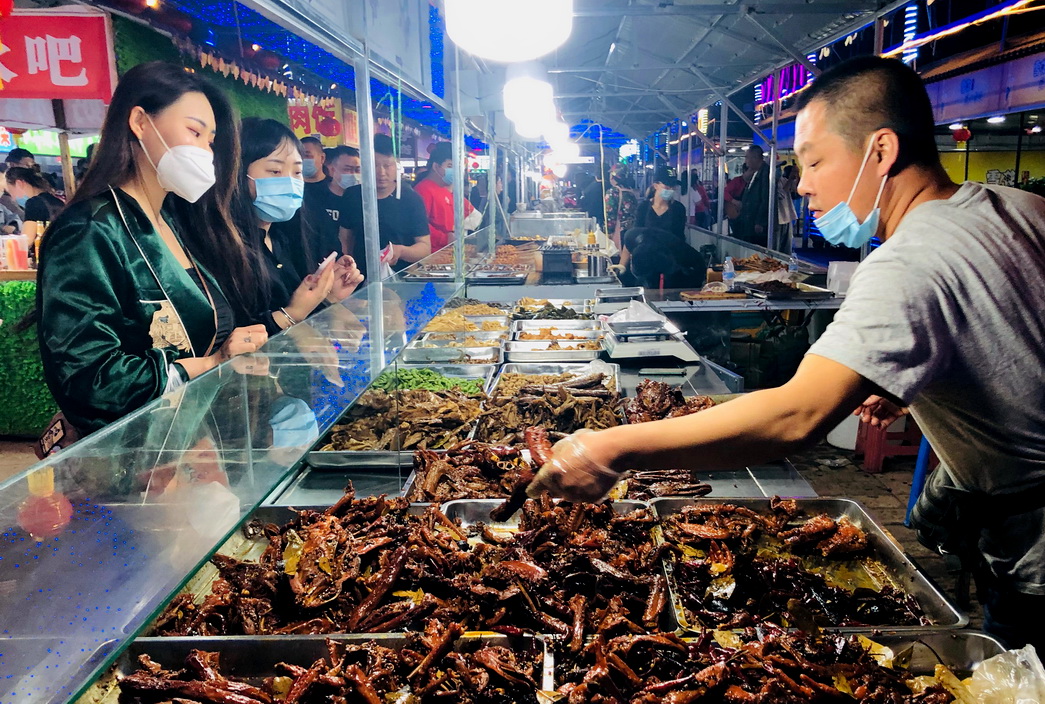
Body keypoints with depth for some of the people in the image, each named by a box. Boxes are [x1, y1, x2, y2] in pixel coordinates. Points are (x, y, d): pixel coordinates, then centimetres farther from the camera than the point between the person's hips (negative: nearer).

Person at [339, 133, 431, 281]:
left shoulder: (412, 199, 0)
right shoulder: (352, 196, 7)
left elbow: (425, 247, -2)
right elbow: (345, 241, 16)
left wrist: (401, 251, -21)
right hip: (363, 280, 2)